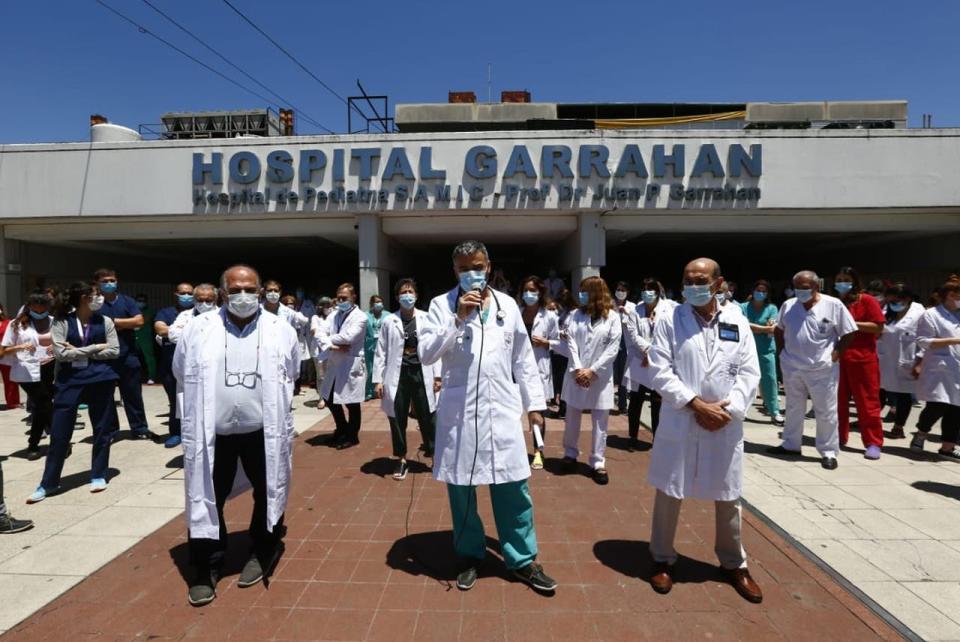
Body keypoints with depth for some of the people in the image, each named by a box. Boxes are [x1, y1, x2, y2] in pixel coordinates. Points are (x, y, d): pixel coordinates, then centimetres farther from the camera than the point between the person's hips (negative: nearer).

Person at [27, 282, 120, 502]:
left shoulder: (105, 321, 3)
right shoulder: (62, 322, -2)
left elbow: (114, 351, -3)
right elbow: (60, 353, -11)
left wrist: (79, 351, -9)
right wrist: (95, 348, -11)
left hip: (101, 380, 2)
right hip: (70, 381, -1)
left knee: (102, 429, 8)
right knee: (59, 432, 2)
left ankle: (98, 475, 24)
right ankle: (48, 483, 17)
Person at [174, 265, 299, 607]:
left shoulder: (280, 330, -5)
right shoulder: (198, 328, -5)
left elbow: (291, 372, 10)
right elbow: (181, 371, 9)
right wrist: (209, 400, 10)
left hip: (263, 429, 1)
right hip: (212, 431, 0)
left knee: (268, 493, 15)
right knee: (207, 498, 9)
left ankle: (261, 553, 38)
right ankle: (206, 569, 28)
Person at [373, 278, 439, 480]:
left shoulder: (427, 318, 2)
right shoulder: (389, 321, 1)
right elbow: (381, 352, 1)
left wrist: (437, 375, -3)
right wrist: (377, 379, -3)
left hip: (421, 374, 0)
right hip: (398, 375, 0)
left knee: (427, 417, 6)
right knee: (398, 420, 9)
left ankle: (435, 454, 22)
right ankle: (401, 459, 26)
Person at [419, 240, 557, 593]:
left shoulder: (507, 305, 7)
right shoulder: (442, 305, -1)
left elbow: (523, 358, 11)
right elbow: (425, 353, -10)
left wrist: (534, 402, 9)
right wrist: (458, 318, -18)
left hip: (502, 409, 2)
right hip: (459, 411, -1)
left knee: (513, 488, 6)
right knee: (461, 489, 10)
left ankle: (522, 560, 23)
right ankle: (470, 556, 31)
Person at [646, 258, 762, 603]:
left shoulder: (737, 321, 3)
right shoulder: (669, 320, -4)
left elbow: (749, 373, 0)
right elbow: (660, 371, -9)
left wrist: (729, 410, -13)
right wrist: (696, 404, -16)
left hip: (726, 426, 2)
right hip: (680, 424, -2)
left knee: (728, 498, 16)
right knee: (668, 495, 9)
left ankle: (734, 563, 37)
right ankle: (663, 560, 29)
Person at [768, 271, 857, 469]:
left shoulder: (834, 305, -8)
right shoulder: (788, 305, 2)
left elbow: (849, 333, -4)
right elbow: (778, 330, 15)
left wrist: (835, 354, -8)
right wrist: (783, 352, 7)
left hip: (822, 369, -4)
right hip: (792, 368, 4)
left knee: (826, 412, 4)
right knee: (793, 409, 16)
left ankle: (828, 452, 16)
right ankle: (790, 445, 29)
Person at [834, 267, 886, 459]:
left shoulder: (867, 301, -2)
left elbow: (878, 327, -10)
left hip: (863, 360, -4)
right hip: (837, 359, 4)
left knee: (867, 402, 0)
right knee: (838, 401, 9)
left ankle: (873, 443, 6)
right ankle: (839, 437, 21)